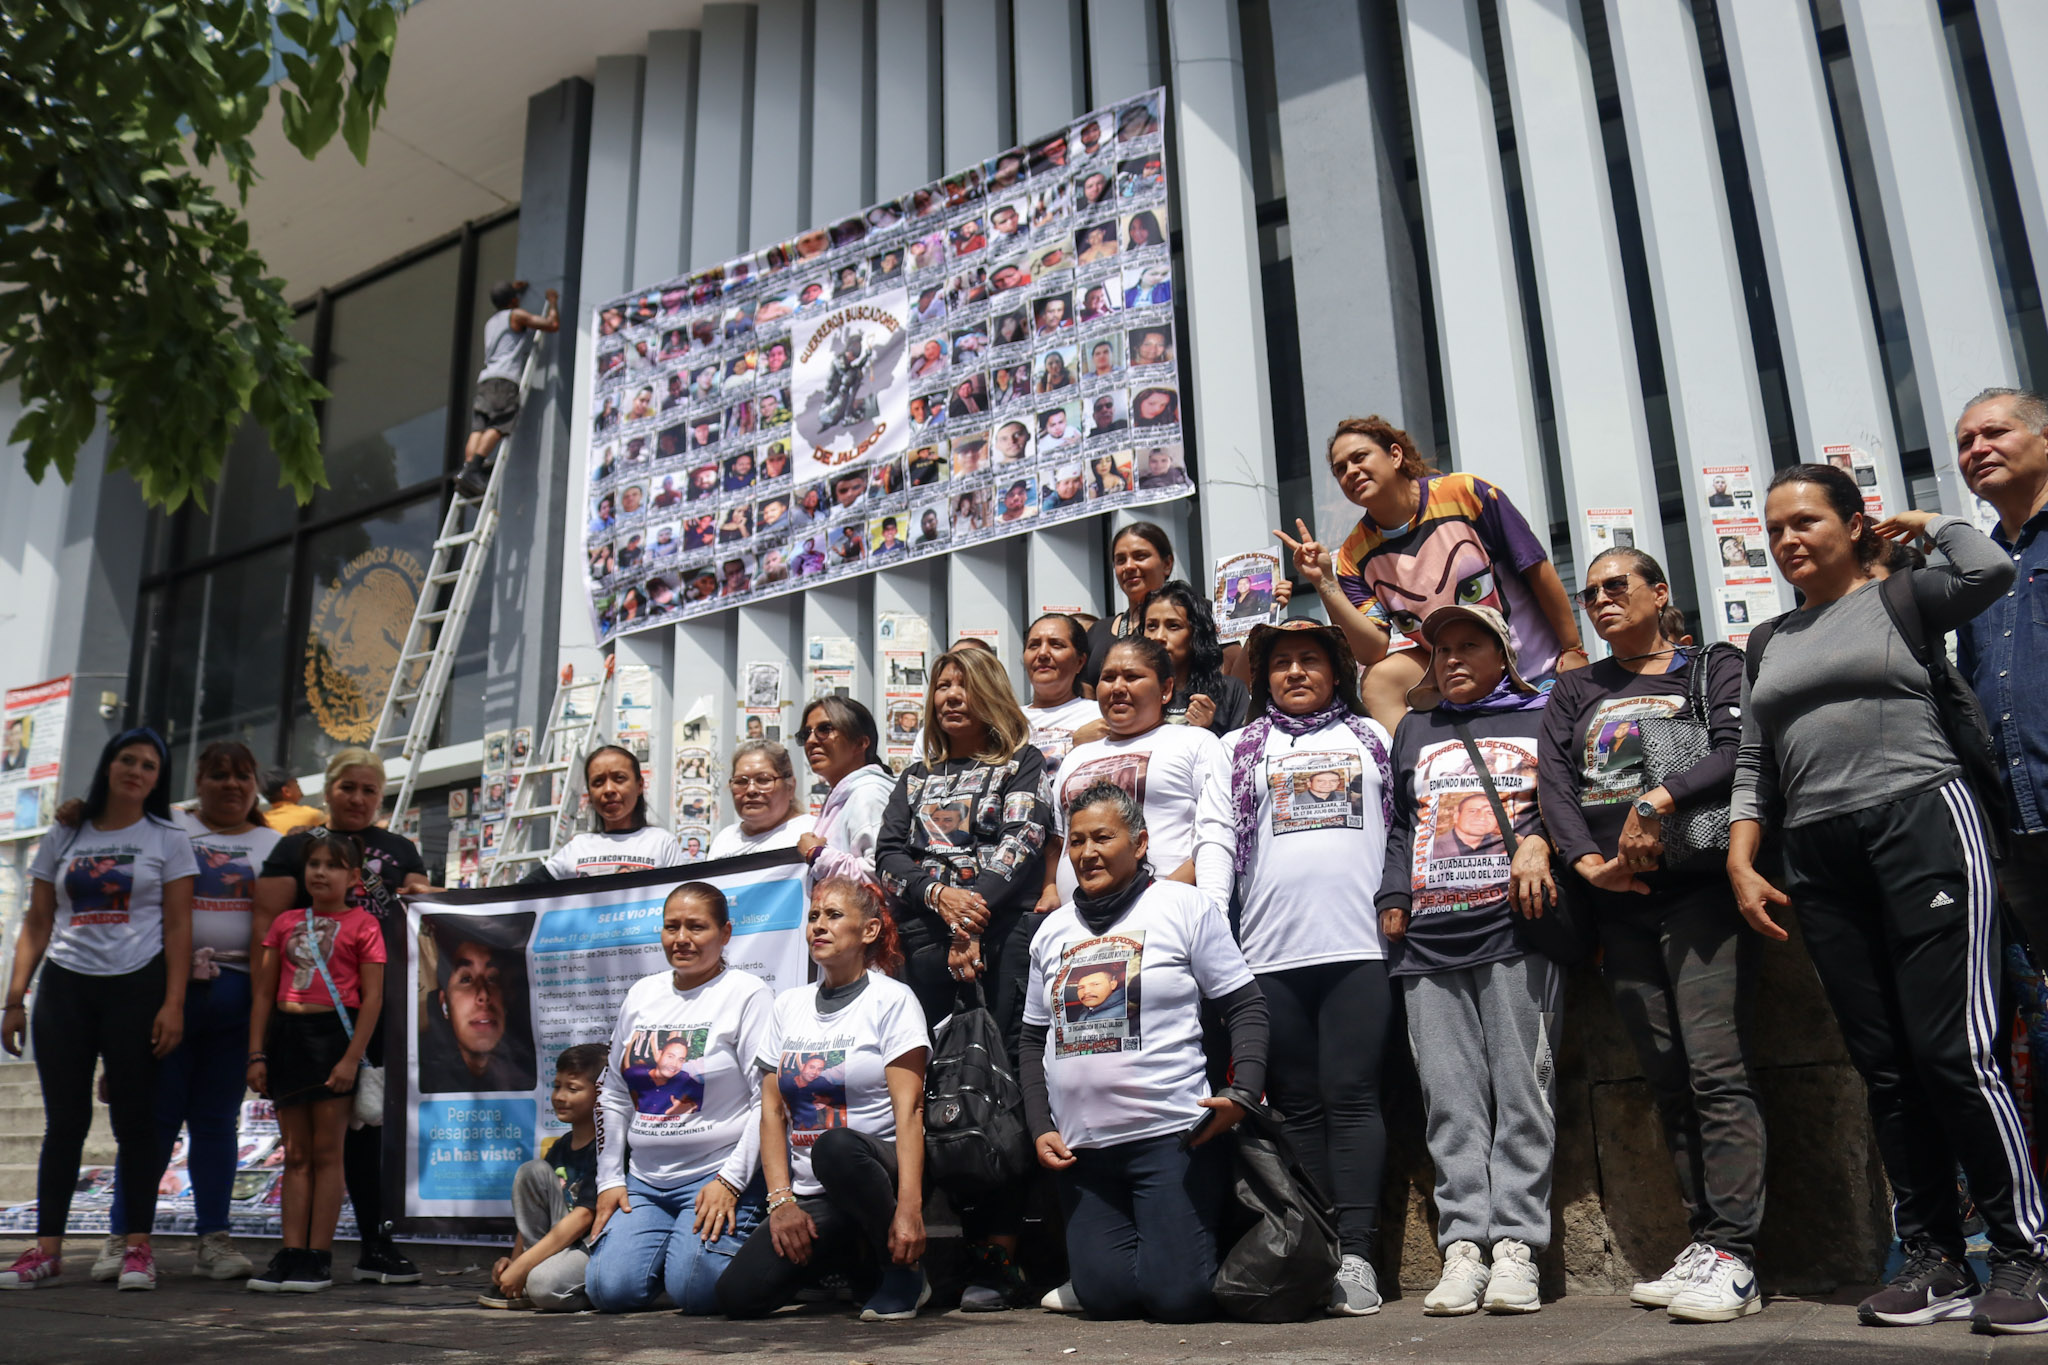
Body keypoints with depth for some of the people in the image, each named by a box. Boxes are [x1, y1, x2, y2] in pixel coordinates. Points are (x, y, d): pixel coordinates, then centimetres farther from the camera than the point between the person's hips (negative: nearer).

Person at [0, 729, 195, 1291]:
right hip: (64, 988, 2)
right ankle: (47, 1248, 9)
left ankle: (138, 1246, 3)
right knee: (65, 1120, 2)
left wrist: (173, 1003, -9)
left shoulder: (167, 840, 6)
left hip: (137, 987, -2)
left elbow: (177, 928, 0)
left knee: (134, 1119, -1)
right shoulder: (63, 839, 14)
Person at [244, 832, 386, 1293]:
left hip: (334, 1034, -4)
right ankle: (291, 1253, 11)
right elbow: (263, 992, 12)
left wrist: (351, 1058, -13)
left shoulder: (362, 925, -1)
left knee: (326, 1151, -1)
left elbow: (372, 998, -6)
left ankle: (319, 1257, 5)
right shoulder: (285, 922, 12)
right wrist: (256, 1054, 4)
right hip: (287, 1035, 4)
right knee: (295, 1153, 8)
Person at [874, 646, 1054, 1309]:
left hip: (1001, 927, -4)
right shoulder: (916, 775, 26)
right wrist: (940, 894, -6)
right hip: (927, 933, 4)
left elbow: (1021, 842, 0)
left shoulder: (1022, 762, 14)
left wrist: (973, 918, -12)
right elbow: (890, 852, 13)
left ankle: (999, 1252, -11)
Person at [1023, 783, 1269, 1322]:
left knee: (1176, 1296, -7)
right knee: (1103, 1296, 3)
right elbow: (1035, 1038, 18)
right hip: (1080, 1150, 5)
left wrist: (1242, 1091, -16)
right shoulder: (1053, 929, 12)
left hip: (1170, 1136, -4)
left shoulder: (1183, 905, -1)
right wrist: (1041, 1128, 7)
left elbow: (1246, 1006, -2)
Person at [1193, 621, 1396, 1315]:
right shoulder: (1238, 750, 18)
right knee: (1298, 1102, 3)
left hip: (1358, 945, -1)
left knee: (1351, 1094, -6)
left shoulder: (1371, 738, 18)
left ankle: (1355, 1254, -4)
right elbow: (1215, 835, 9)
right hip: (1271, 950, 1)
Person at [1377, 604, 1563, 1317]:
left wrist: (1540, 841, -12)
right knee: (1450, 1097, -2)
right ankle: (1463, 1247, -1)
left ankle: (1515, 1244, -3)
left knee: (1522, 1089, -6)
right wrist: (1393, 896, 14)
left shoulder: (1542, 720, 16)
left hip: (1515, 927, -3)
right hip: (1428, 937, 3)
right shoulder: (1413, 732, 26)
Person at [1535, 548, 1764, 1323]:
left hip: (1698, 888, -4)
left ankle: (1733, 1256, -11)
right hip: (1618, 905, 4)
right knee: (1667, 1079, 5)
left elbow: (1736, 751, -8)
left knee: (1717, 1069, -13)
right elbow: (1552, 779, 6)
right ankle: (1704, 1243, 10)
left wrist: (1658, 801, -18)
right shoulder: (1575, 692, 20)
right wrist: (1585, 861, -9)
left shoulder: (1714, 669, 10)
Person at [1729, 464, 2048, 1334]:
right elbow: (1754, 765, 19)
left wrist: (1926, 523, 6)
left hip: (1920, 823, -5)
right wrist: (1741, 863, 9)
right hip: (1820, 859, 5)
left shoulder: (1901, 596, 7)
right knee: (1883, 1065, 5)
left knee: (1951, 1049, -10)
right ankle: (1935, 1262, 12)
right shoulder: (1770, 642, 20)